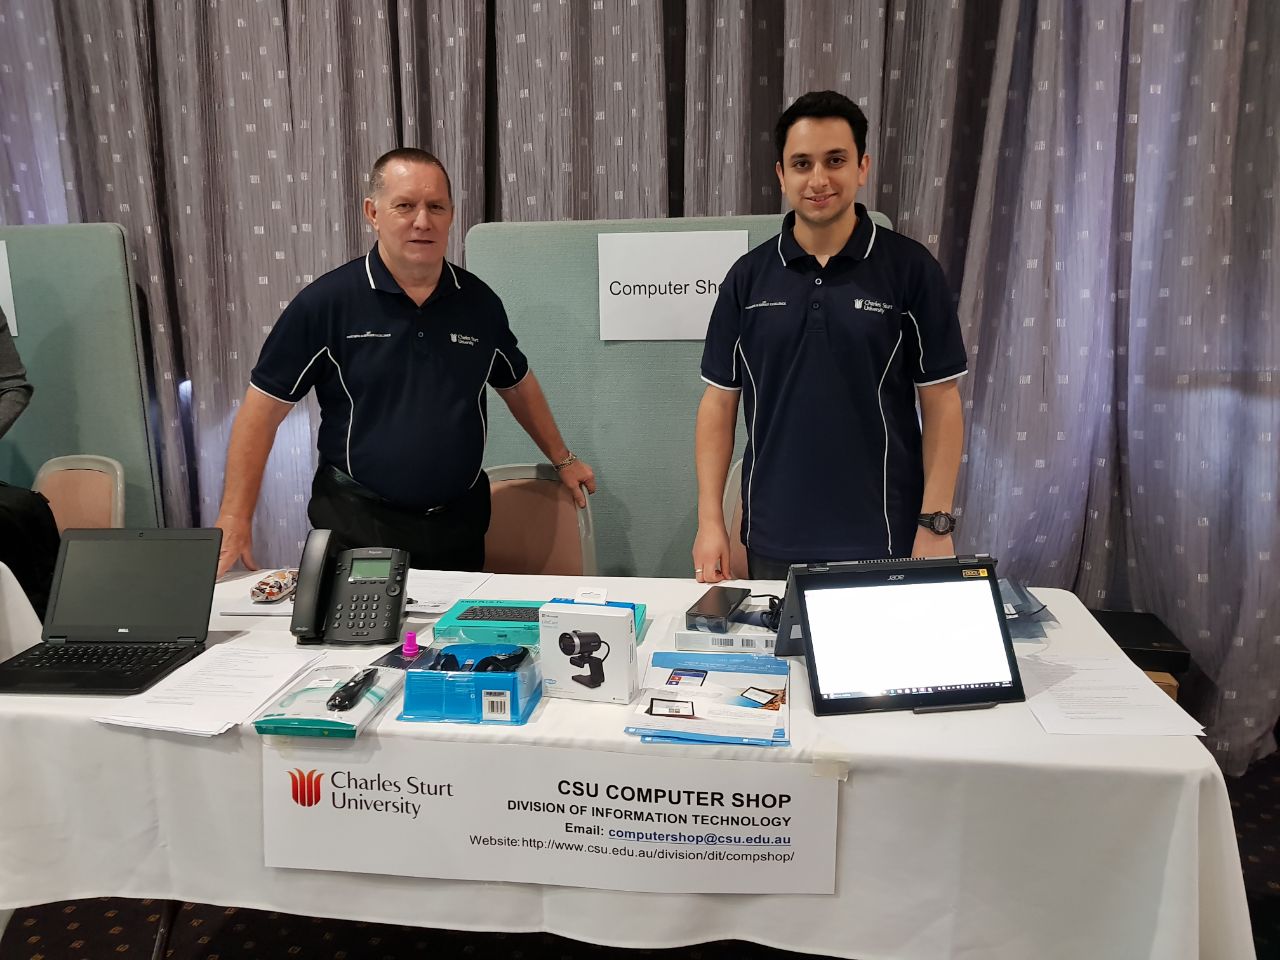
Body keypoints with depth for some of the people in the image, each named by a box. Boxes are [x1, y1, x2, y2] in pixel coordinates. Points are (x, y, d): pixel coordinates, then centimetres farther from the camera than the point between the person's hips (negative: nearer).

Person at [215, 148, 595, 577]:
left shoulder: (478, 301, 2)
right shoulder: (325, 302, -9)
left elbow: (517, 384, 18)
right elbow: (262, 408, -7)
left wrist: (563, 459, 21)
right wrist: (235, 521, -11)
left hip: (459, 522, 3)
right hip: (359, 525, -3)